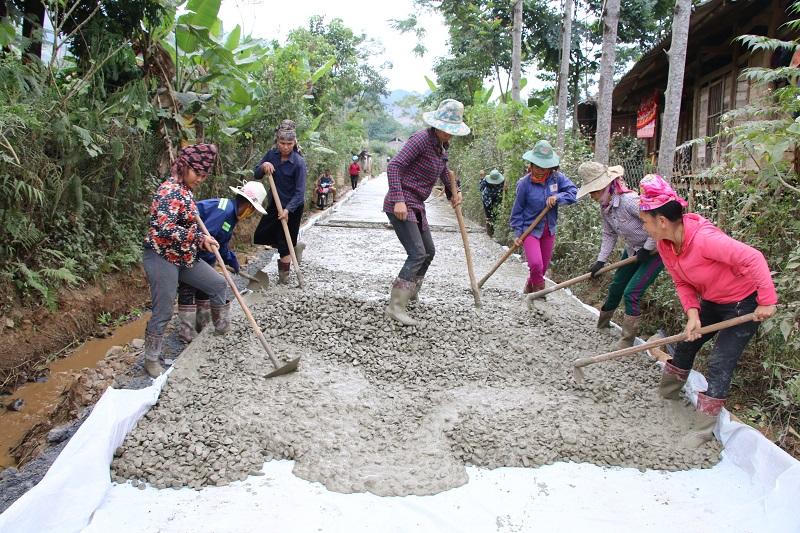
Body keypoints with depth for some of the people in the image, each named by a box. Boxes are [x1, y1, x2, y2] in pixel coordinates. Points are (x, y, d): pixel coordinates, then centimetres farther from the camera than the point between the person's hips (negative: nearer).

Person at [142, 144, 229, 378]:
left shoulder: (185, 190, 10)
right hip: (161, 258, -9)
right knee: (163, 313, -1)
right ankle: (151, 360, 14)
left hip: (184, 257, 10)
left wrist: (203, 241, 9)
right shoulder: (170, 191, -21)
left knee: (218, 283, 13)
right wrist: (200, 237, -24)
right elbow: (165, 229, -31)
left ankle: (222, 327, 32)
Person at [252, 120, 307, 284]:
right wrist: (263, 167, -21)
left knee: (284, 243, 1)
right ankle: (295, 246, 28)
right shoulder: (272, 154, -6)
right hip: (275, 202, 6)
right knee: (260, 236, 11)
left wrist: (287, 210, -35)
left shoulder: (299, 162, -22)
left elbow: (299, 192, -23)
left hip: (292, 206, -6)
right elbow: (256, 175, 1)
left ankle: (284, 276, 18)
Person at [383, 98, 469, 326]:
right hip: (400, 205, -9)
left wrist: (453, 191, 29)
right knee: (417, 254, -17)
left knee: (429, 252, 17)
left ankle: (410, 292, 35)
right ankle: (396, 307, -16)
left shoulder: (441, 145, 12)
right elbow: (394, 166, -23)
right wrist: (399, 200, -29)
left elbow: (443, 169, 33)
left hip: (416, 206, 10)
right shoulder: (421, 139, -16)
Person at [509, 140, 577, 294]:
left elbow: (573, 192, -9)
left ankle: (529, 289, 40)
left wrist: (557, 197, -25)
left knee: (543, 266, 15)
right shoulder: (524, 183, -14)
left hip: (549, 230, 4)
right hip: (530, 229, -4)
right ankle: (539, 291, 5)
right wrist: (518, 234, -6)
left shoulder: (557, 177, -6)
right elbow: (518, 210, -6)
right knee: (536, 264, -22)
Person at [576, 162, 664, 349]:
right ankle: (602, 321, 42)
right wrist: (600, 261, -4)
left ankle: (627, 340, 1)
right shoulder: (604, 207, -6)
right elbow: (609, 235, 3)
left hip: (654, 251, -8)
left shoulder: (629, 200, -33)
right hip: (633, 251, 8)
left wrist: (647, 249, -22)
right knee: (616, 287, 17)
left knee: (632, 293, -13)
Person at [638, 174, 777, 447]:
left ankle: (703, 430, 1)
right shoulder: (664, 244, -11)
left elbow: (753, 258, -34)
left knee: (720, 363, -9)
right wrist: (692, 314, -17)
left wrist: (767, 302, -30)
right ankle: (666, 393, 39)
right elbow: (682, 283, -3)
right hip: (711, 301, 8)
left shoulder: (703, 238, -36)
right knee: (686, 344, 17)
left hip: (744, 303, -8)